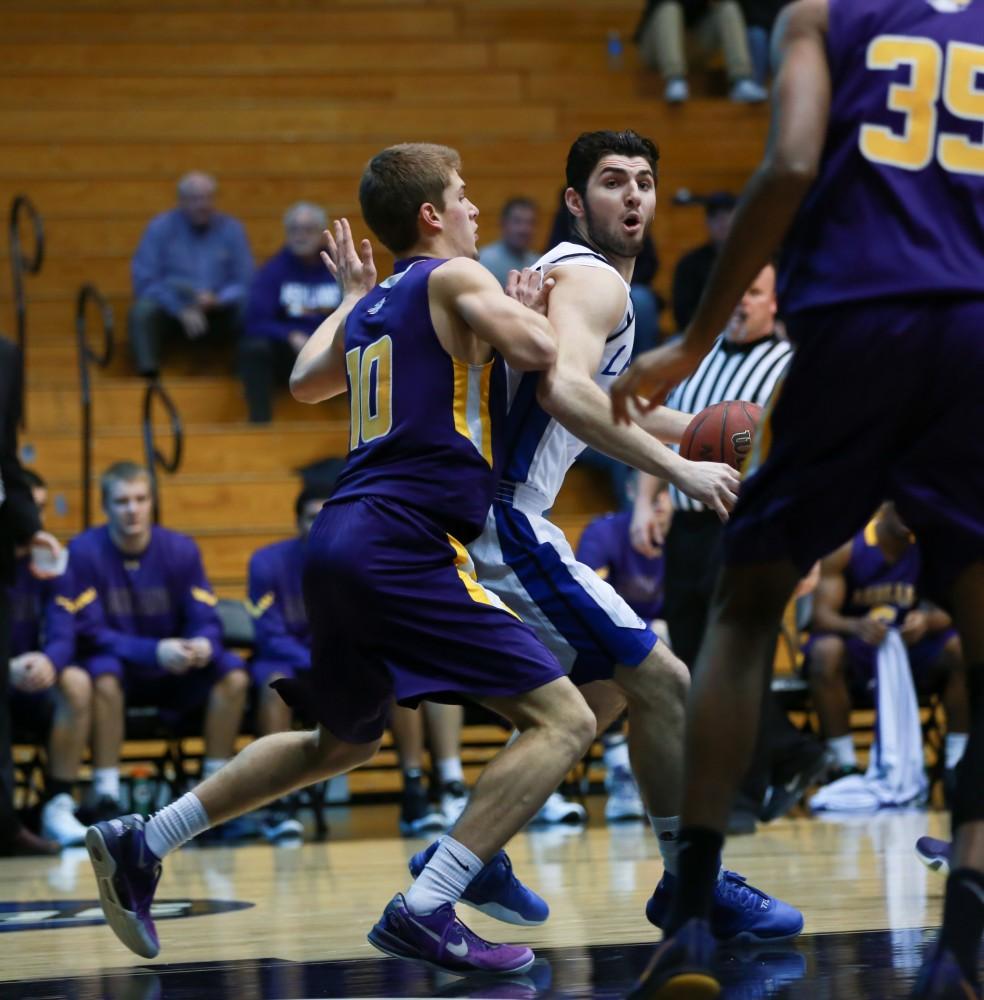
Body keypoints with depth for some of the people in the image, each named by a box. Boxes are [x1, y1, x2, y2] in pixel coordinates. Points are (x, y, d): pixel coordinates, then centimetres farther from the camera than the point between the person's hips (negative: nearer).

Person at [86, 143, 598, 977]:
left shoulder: (370, 309, 21)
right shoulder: (453, 277, -2)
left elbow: (305, 383, 38)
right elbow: (537, 351, -17)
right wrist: (532, 305, 5)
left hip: (343, 539, 9)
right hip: (404, 543, -9)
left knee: (343, 741, 29)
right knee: (563, 721, -10)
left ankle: (140, 844, 27)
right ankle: (425, 910, -20)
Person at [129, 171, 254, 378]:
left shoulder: (231, 229, 5)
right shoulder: (160, 227, 0)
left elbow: (245, 284, 3)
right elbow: (144, 281, -6)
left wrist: (218, 300, -20)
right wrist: (181, 310, -19)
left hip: (219, 313, 1)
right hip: (170, 311, -1)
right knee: (143, 310, -33)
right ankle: (147, 374, -38)